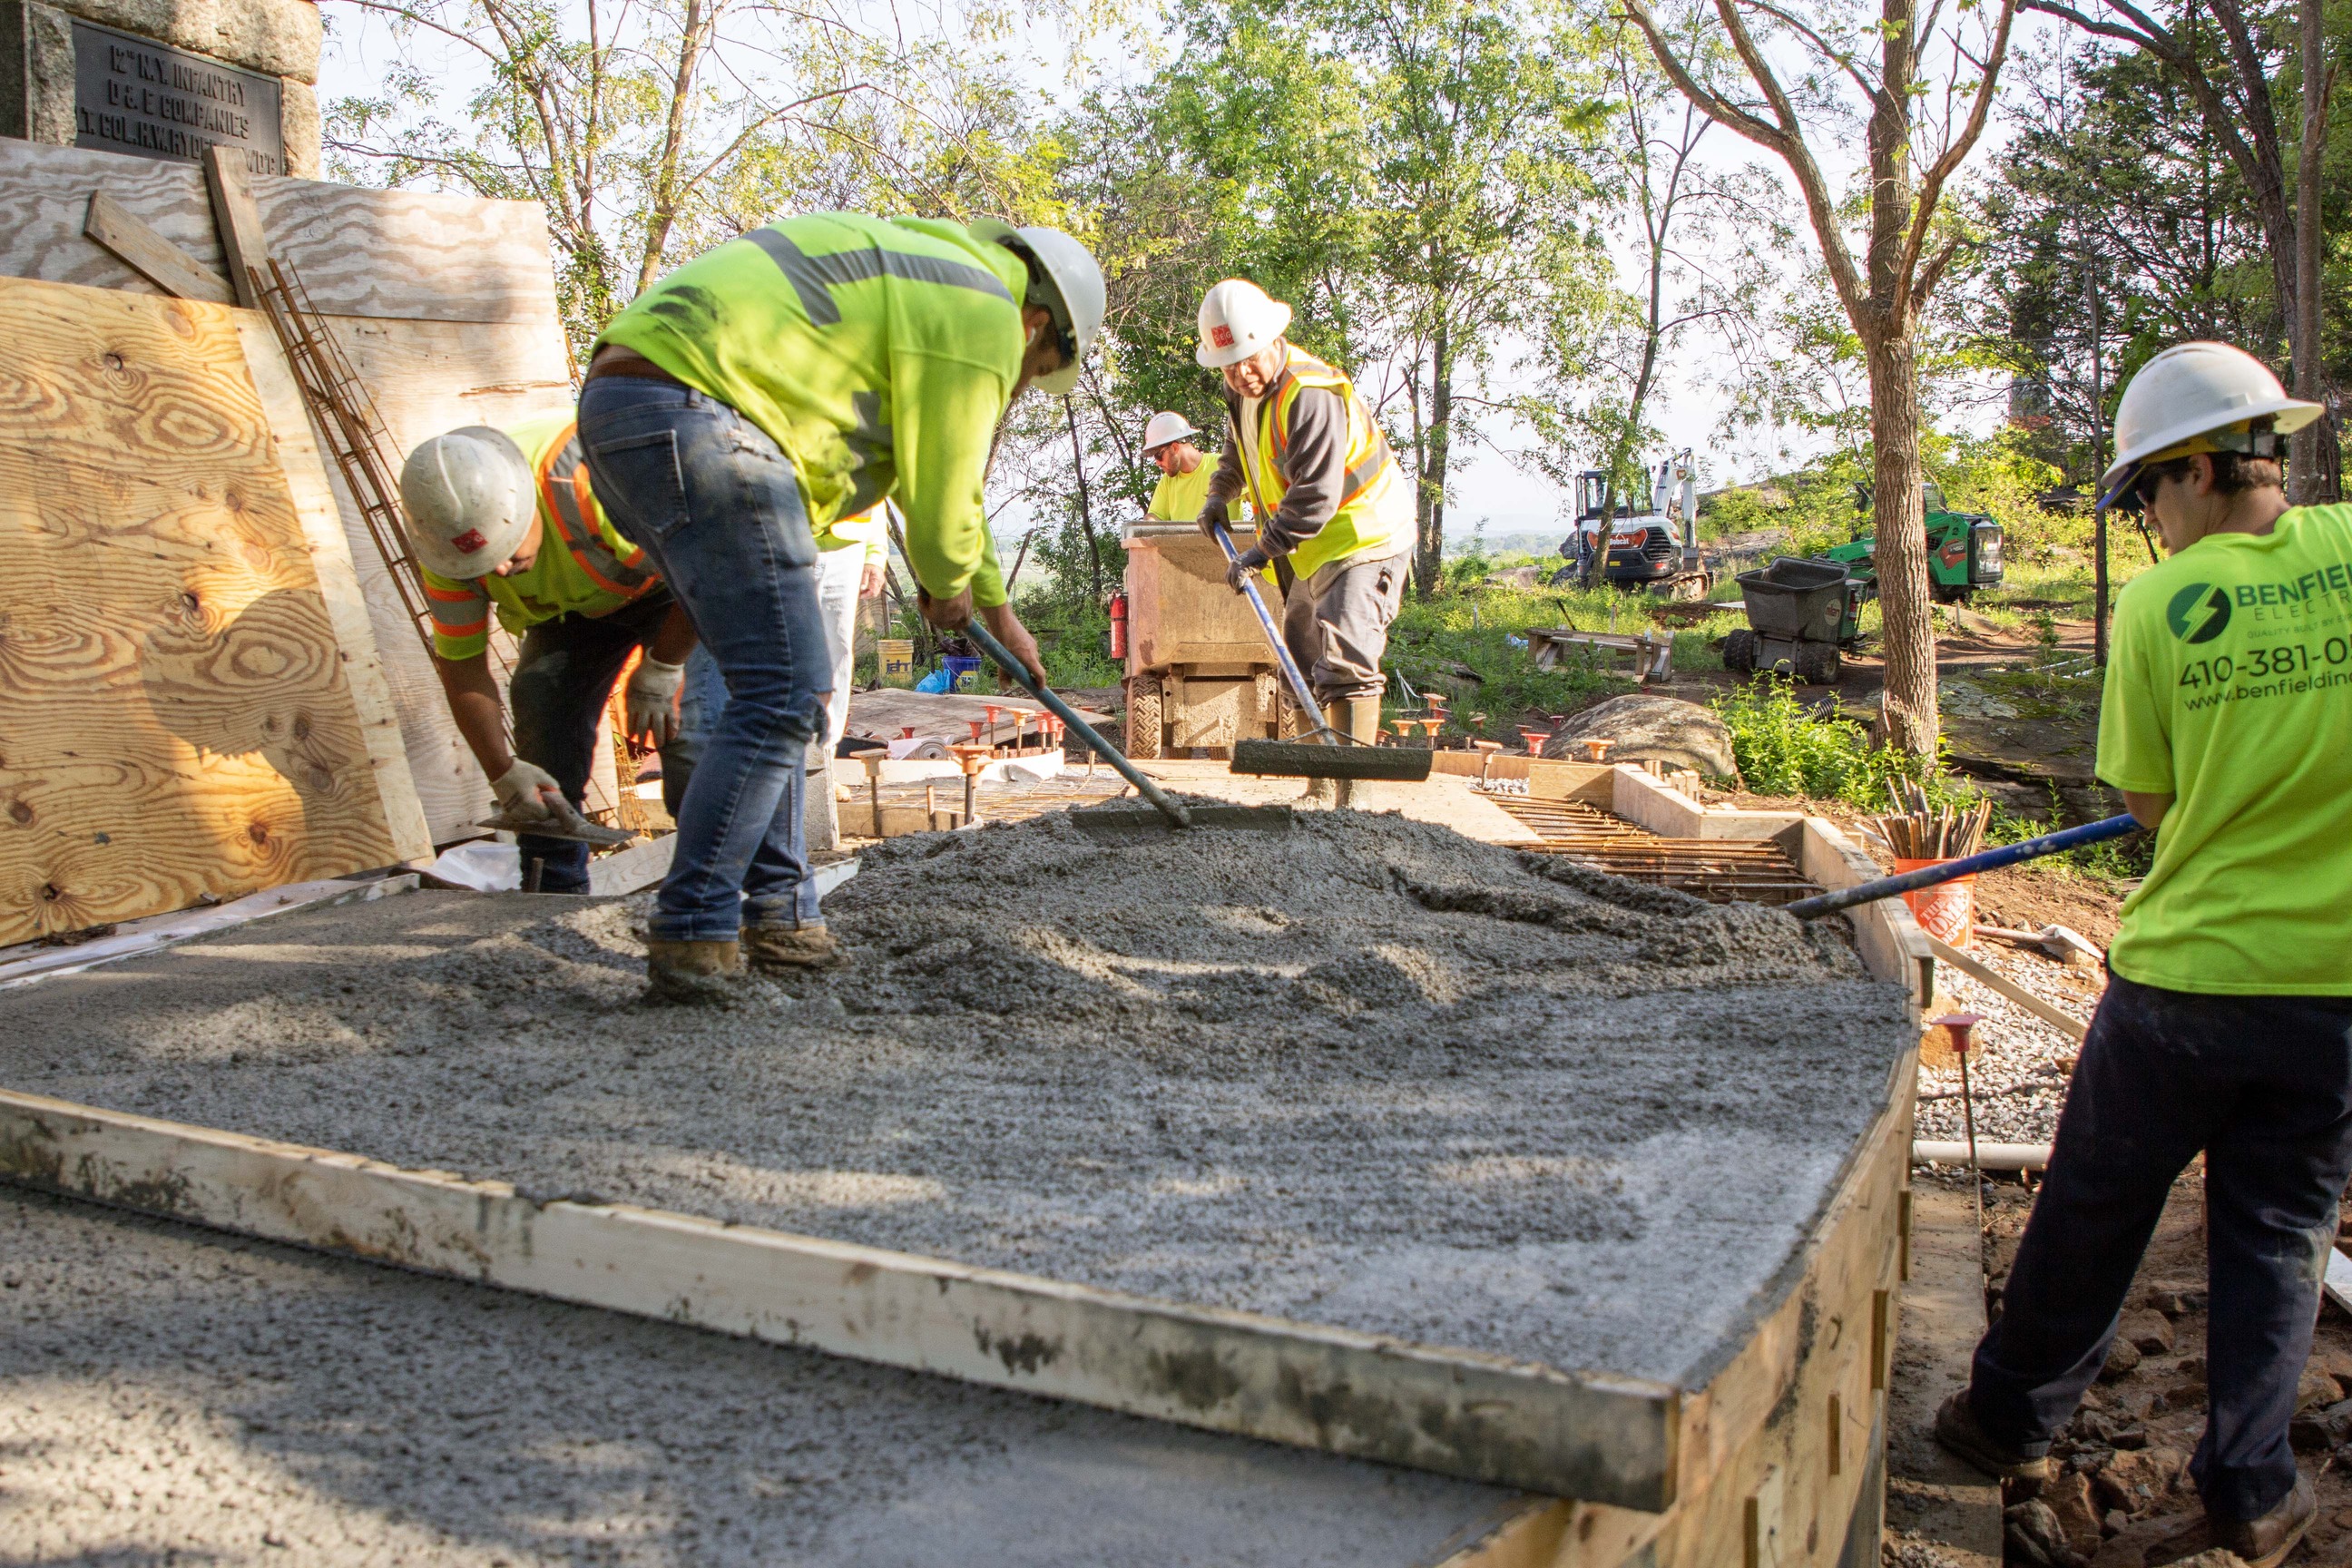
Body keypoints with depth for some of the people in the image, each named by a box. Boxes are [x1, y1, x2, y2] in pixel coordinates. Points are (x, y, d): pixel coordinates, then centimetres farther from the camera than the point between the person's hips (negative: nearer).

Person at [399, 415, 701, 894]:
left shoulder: (589, 483, -42)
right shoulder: (448, 533, -21)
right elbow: (460, 662, -11)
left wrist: (660, 671, -26)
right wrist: (503, 772, -15)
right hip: (576, 601, 5)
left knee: (682, 721, -23)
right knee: (541, 693, -13)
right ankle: (553, 888, -4)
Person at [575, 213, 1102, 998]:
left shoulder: (916, 269, 31)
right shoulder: (982, 314, -1)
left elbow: (932, 474, 39)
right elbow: (941, 493, 0)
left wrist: (996, 606, 46)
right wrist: (948, 586, 22)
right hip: (692, 409, -11)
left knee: (777, 679, 14)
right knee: (784, 690, -9)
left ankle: (776, 911, 16)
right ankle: (691, 935, -6)